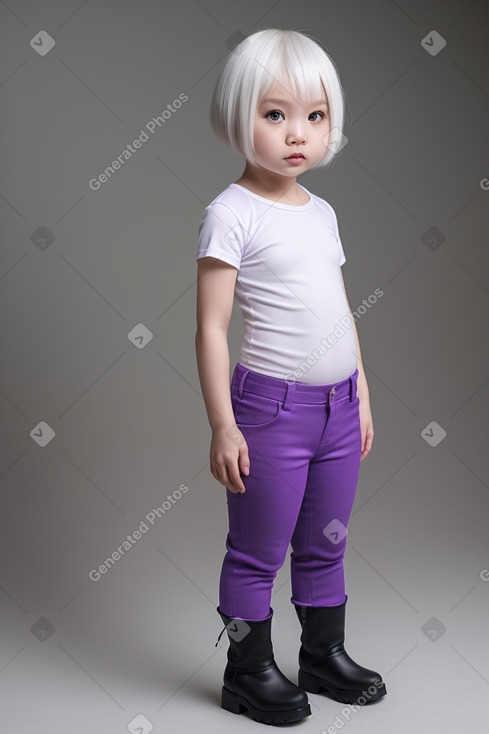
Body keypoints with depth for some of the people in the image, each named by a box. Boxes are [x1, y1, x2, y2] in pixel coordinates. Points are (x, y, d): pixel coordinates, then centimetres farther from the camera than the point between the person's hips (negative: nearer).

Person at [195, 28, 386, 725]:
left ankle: (325, 654, 36)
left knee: (326, 543, 19)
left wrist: (362, 397, 17)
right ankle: (249, 672, 23)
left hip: (338, 406, 7)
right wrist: (223, 426, -16)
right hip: (272, 409, -7)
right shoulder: (231, 214, -11)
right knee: (259, 552, 6)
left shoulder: (323, 212, 11)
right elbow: (211, 327, -13)